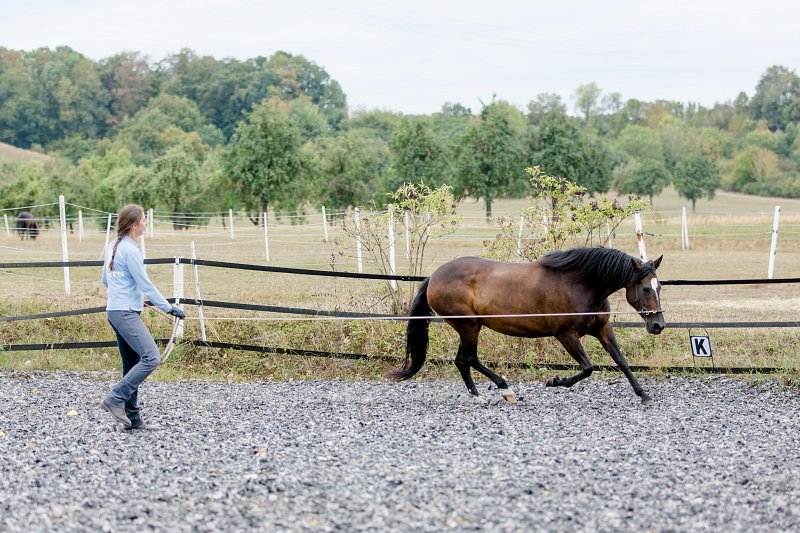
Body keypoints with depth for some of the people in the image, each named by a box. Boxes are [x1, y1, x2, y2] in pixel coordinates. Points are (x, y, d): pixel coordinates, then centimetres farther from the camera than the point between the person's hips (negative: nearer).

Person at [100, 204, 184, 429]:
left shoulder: (113, 247, 14)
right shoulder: (130, 250, -14)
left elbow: (105, 280, 24)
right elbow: (145, 284, -13)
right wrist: (169, 308, -7)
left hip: (115, 311, 10)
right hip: (126, 313, -10)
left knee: (132, 364, 10)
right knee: (151, 357, -18)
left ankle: (132, 417, 8)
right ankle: (115, 399, -19)